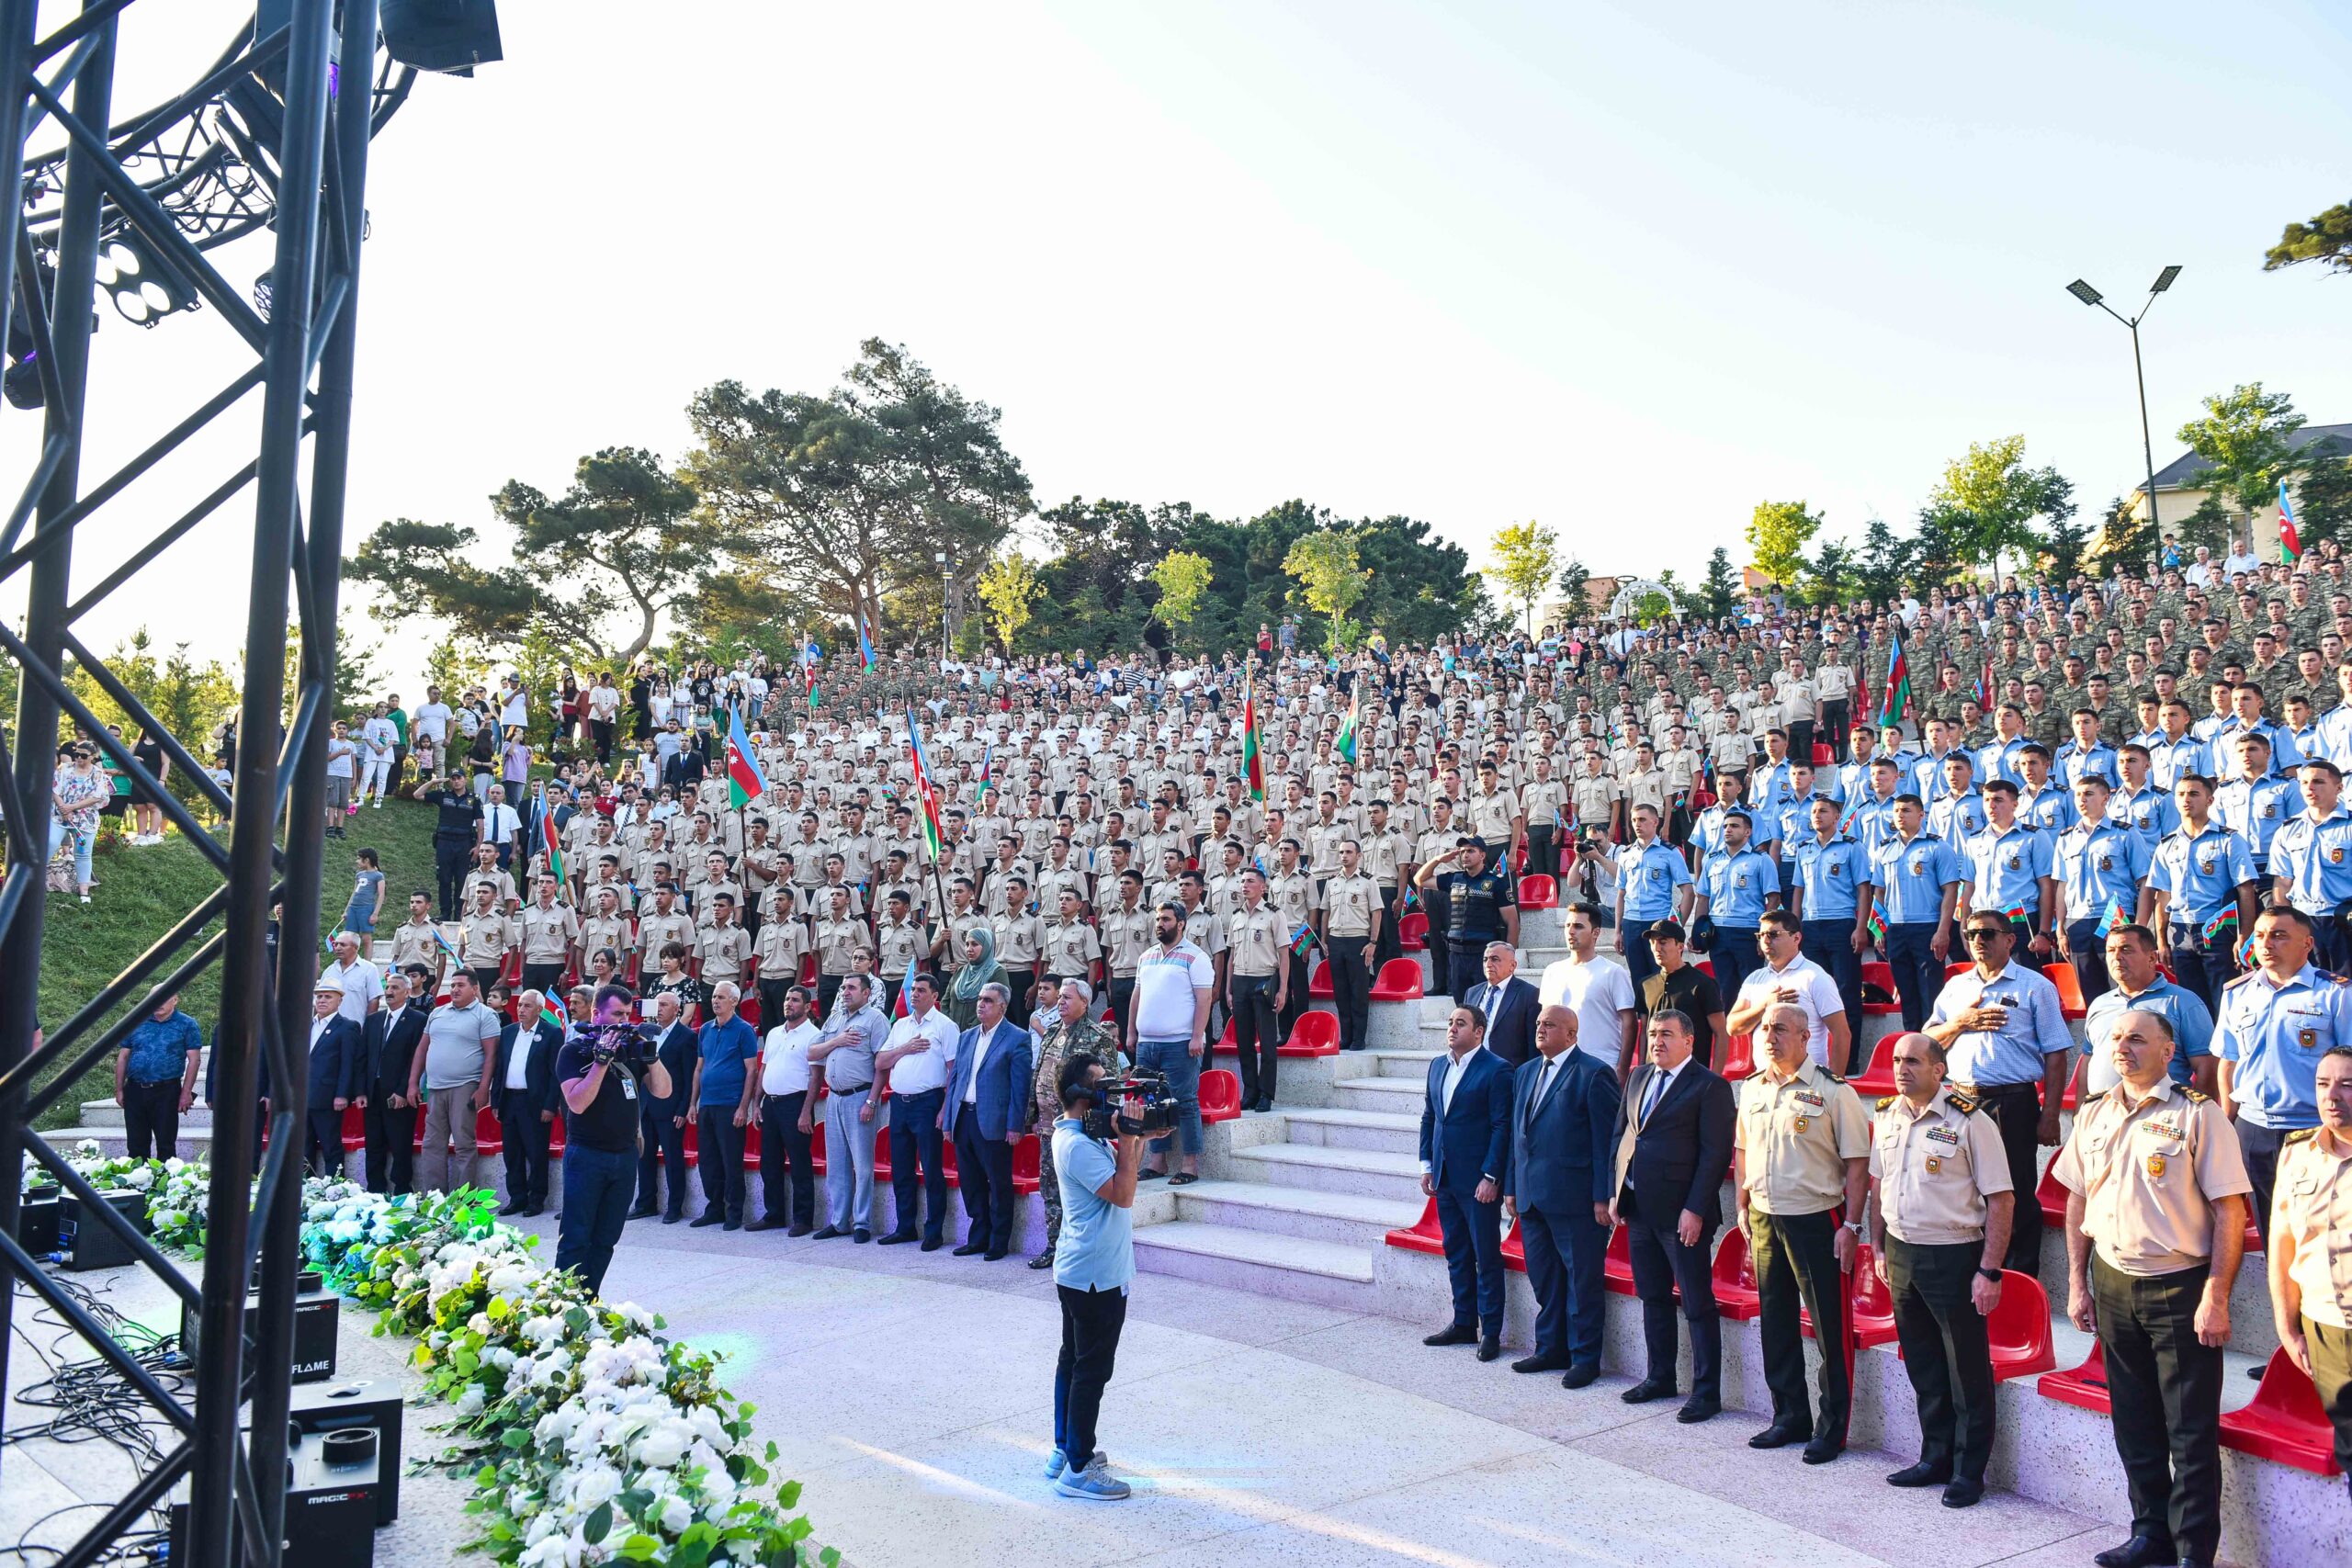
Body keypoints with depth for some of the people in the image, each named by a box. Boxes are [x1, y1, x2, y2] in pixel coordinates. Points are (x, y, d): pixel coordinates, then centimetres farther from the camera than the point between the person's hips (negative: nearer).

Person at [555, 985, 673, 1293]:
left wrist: (650, 1055, -10)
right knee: (575, 1239, -3)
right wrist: (602, 1059, -23)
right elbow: (576, 1103, -18)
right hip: (586, 1155, -5)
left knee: (605, 1240, 9)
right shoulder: (574, 1050, -5)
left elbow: (664, 1091, 3)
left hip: (625, 1156, 5)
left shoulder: (630, 1046, 8)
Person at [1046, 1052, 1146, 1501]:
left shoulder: (1079, 1136, 9)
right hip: (1097, 1275, -11)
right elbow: (1123, 1194, -25)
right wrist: (1127, 1136, -20)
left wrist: (1136, 1137, 1)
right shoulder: (1078, 1146, -22)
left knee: (1073, 1361, 17)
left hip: (1078, 1272, 11)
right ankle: (1078, 1469, 4)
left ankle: (1064, 1451, 28)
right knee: (1092, 1370, -3)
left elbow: (1125, 1172, 15)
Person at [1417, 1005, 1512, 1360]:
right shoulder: (1437, 1066, 11)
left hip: (1478, 1180, -7)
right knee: (1456, 1253, 15)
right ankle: (1463, 1323, 25)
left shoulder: (1496, 1070, -11)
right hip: (1445, 1177, 7)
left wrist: (1491, 1177, -16)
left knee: (1487, 1257, 2)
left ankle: (1491, 1331, 11)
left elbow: (1502, 1126, -13)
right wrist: (1427, 1164, 10)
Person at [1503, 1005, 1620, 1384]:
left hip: (1575, 1197, -7)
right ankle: (1551, 1349, 27)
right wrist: (1511, 1187, 14)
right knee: (1543, 1278, 15)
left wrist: (1603, 1197, -13)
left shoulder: (1594, 1075, -8)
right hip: (1531, 1196, 7)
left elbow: (1606, 1140, -10)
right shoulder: (1525, 1072, 15)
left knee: (1581, 1280, 3)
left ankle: (1584, 1357, 14)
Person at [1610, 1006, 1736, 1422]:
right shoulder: (1638, 1077, 12)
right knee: (1652, 1297, 17)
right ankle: (1659, 1377, 29)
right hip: (1637, 1207, 7)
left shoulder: (1709, 1086, -9)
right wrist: (1615, 1193, 8)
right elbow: (1619, 1135, 16)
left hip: (1681, 1212, -7)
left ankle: (1706, 1392, 10)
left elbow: (1716, 1153, -13)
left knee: (1698, 1305, 2)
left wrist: (1695, 1210, -16)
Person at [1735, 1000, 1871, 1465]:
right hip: (1763, 1218, 6)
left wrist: (1851, 1225, -13)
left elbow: (1857, 1163, -10)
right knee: (1776, 1321, 14)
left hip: (1815, 1219, -6)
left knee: (1830, 1326, 2)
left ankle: (1831, 1429, 14)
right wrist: (1743, 1207, 12)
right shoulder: (1752, 1089, 8)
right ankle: (1790, 1417, 27)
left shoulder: (1832, 1091, -10)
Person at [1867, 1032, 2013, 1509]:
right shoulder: (1886, 1117, 5)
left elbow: (2001, 1200, -13)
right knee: (1923, 1368, 16)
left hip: (1953, 1256, -6)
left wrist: (1989, 1272, -16)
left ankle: (1969, 1471, 18)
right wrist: (1879, 1249, 15)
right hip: (1901, 1253, 6)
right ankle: (1936, 1458, 30)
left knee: (1967, 1372, 5)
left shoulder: (1969, 1122, -14)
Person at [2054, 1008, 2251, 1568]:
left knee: (2192, 1431, 2)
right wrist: (2077, 1284, 11)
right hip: (2112, 1284, 5)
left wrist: (2215, 1297, -15)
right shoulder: (2093, 1116, 7)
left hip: (2180, 1287, -5)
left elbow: (2229, 1212, -12)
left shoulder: (2198, 1114, -9)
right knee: (2134, 1422, 14)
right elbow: (2077, 1203, 14)